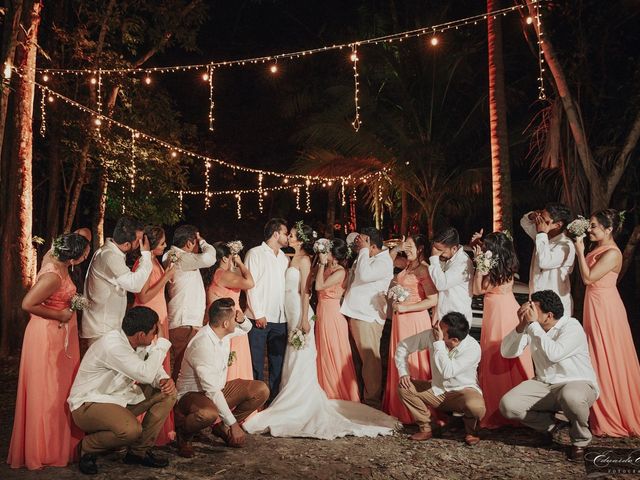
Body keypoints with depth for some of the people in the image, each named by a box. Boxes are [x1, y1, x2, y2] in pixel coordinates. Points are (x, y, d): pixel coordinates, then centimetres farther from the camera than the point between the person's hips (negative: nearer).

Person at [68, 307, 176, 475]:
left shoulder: (139, 342, -2)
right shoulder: (112, 345, -28)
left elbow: (153, 368, 6)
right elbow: (145, 374, -33)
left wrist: (164, 379, -18)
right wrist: (162, 344, -22)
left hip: (120, 397, 9)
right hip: (88, 404, -9)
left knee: (168, 393, -4)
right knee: (131, 430, -35)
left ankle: (140, 451, 5)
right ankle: (87, 447, -3)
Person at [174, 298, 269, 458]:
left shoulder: (223, 331, -6)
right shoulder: (202, 345, -30)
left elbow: (246, 328, 18)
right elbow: (212, 390, -30)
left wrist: (242, 319, -8)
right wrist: (233, 423, -26)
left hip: (219, 390, 8)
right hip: (192, 395, -8)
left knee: (261, 390, -7)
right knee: (209, 413, -42)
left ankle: (223, 427, 9)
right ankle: (183, 433, -7)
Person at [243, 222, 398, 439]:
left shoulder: (303, 260, -10)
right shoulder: (295, 258, 14)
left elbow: (305, 291, -16)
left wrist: (304, 320, -20)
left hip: (299, 313, -8)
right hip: (291, 313, 9)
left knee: (300, 361, -3)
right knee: (295, 361, 13)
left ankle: (301, 407, 4)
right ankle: (294, 402, 22)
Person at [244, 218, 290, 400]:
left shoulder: (284, 258, 16)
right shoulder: (255, 253, -3)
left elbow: (287, 286, 15)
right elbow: (250, 284, -8)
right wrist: (258, 314, -13)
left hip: (280, 318, 6)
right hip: (259, 317, -6)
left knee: (278, 360, 11)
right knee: (256, 361, 1)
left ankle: (275, 396, 22)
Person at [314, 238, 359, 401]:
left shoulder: (340, 271, -13)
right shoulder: (326, 268, 9)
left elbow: (319, 286, -21)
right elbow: (316, 286, 1)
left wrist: (322, 264, -14)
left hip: (332, 315, -8)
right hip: (322, 313, 8)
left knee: (334, 356, 2)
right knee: (324, 355, 14)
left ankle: (340, 395, 15)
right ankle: (327, 392, 26)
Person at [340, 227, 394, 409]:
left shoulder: (383, 261, -12)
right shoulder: (366, 258, 15)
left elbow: (364, 275, -26)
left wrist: (364, 250, -17)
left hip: (368, 317, -9)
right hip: (355, 314, 9)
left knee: (370, 360, -3)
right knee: (358, 358, 15)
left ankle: (372, 400, 7)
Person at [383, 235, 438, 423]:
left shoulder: (424, 270, -15)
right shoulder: (407, 265, 9)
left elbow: (433, 300, -21)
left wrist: (405, 307, -18)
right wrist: (396, 249, 9)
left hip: (415, 320, -9)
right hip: (400, 320, 9)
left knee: (413, 364, 0)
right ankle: (398, 407, 26)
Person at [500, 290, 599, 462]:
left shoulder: (572, 326, -16)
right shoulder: (531, 327, 1)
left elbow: (554, 354, -34)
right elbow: (506, 352, -5)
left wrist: (532, 324, -29)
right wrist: (521, 326, -18)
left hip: (577, 383, -5)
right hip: (544, 385, 5)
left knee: (570, 397, -42)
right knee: (508, 405, -18)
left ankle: (580, 441, -9)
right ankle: (551, 424, 10)